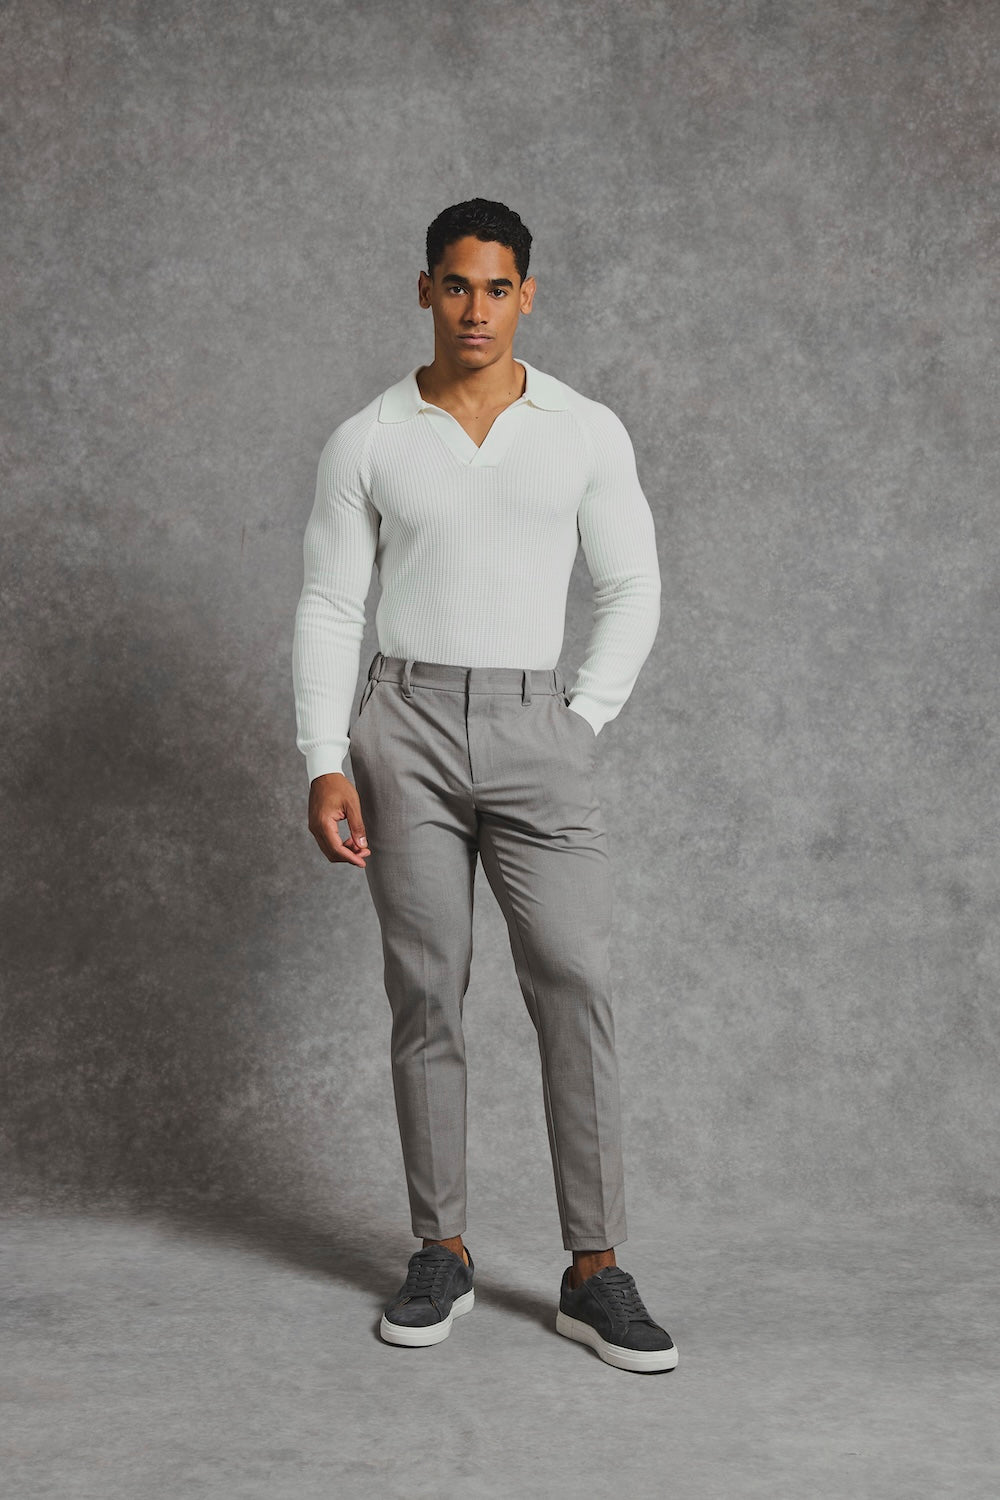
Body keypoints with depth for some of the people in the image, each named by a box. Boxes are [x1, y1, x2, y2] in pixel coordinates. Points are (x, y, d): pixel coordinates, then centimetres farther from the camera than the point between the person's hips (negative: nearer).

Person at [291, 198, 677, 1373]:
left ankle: (594, 1273, 1)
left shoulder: (588, 433, 5)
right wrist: (324, 765, -5)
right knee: (426, 993, 3)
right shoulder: (366, 442, 5)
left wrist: (581, 726, 0)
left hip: (536, 727, 0)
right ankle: (441, 1253, 15)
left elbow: (632, 590, 9)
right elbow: (328, 608, 5)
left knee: (575, 986, -7)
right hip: (406, 727, 0)